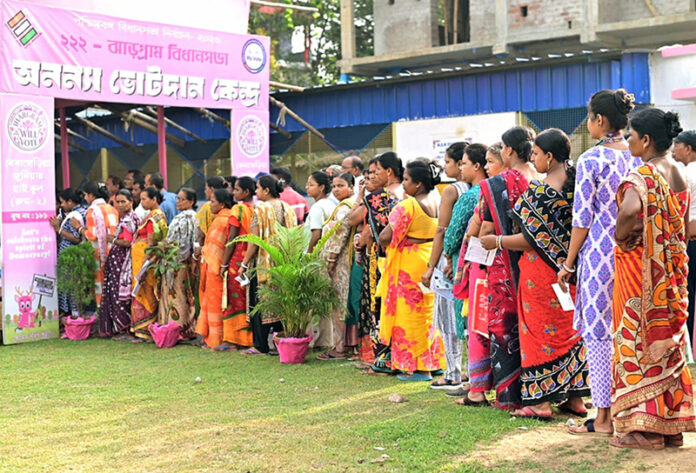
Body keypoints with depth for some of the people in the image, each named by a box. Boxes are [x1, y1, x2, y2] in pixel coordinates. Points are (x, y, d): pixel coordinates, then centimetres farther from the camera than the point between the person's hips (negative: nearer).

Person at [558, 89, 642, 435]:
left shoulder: (591, 160, -12)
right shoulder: (637, 156, 7)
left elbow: (582, 219, -11)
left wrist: (568, 264, -3)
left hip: (600, 253, -7)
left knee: (598, 332, 0)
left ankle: (604, 417, 4)